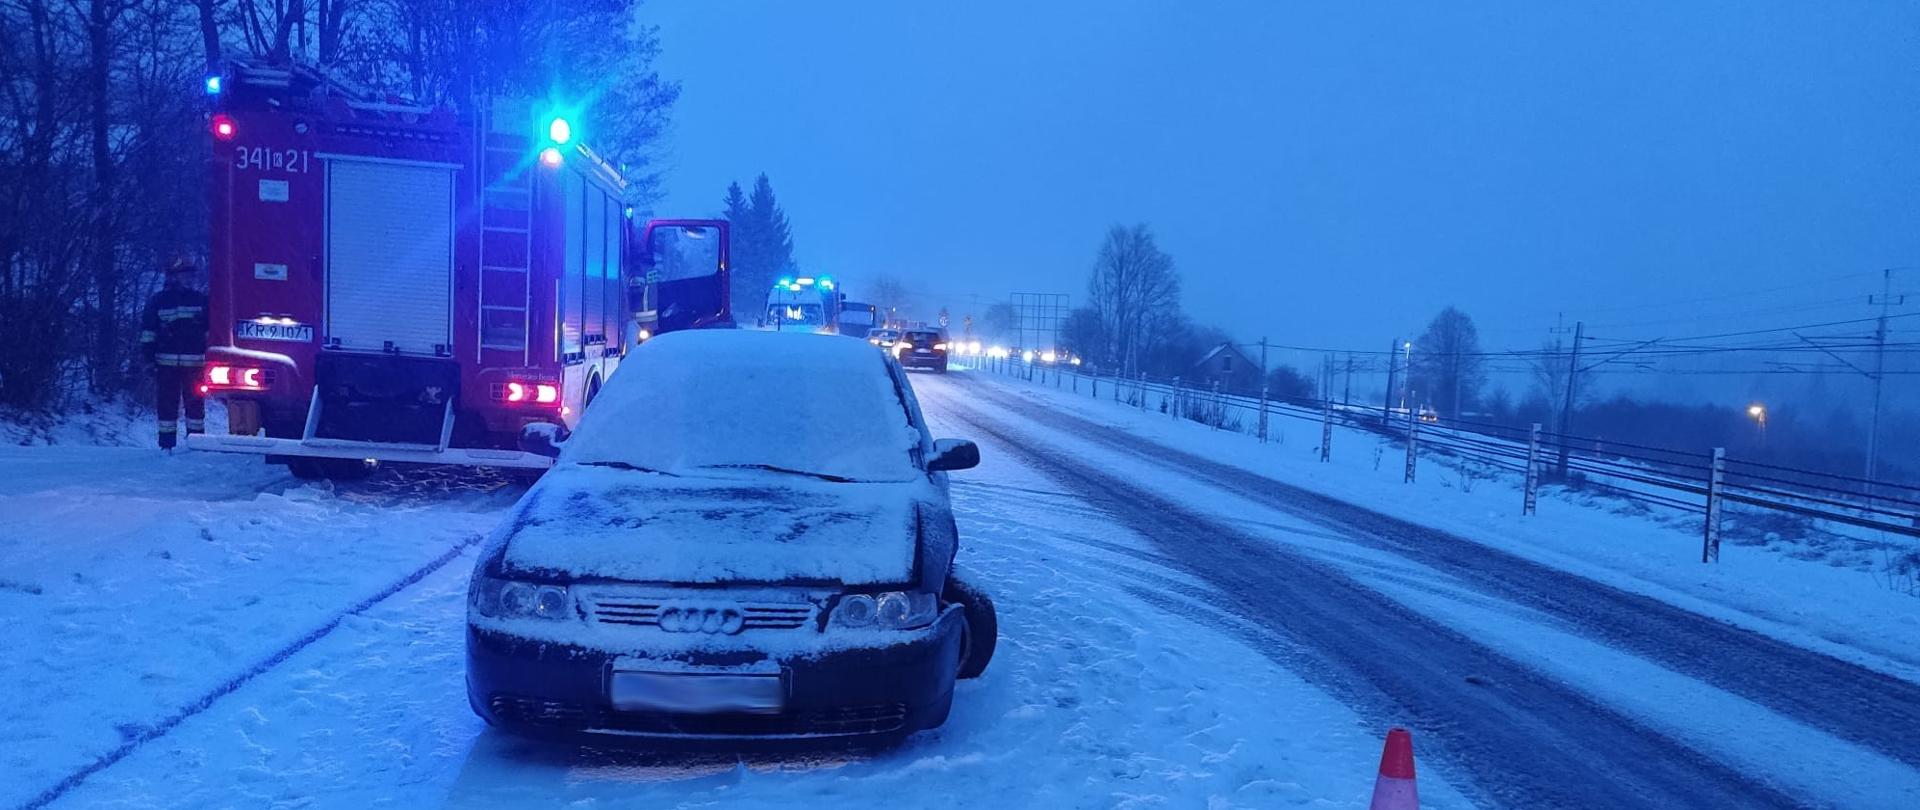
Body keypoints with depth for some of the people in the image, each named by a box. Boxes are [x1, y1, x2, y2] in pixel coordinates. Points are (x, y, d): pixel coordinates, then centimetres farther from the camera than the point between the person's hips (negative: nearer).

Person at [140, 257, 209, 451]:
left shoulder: (201, 300, 9)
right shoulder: (158, 300, 5)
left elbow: (210, 331, 14)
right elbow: (147, 330, 7)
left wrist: (209, 354, 9)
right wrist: (149, 355, 0)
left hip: (194, 362, 1)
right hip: (167, 362, -1)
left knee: (195, 402, 1)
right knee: (167, 402, 1)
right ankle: (166, 445, 7)